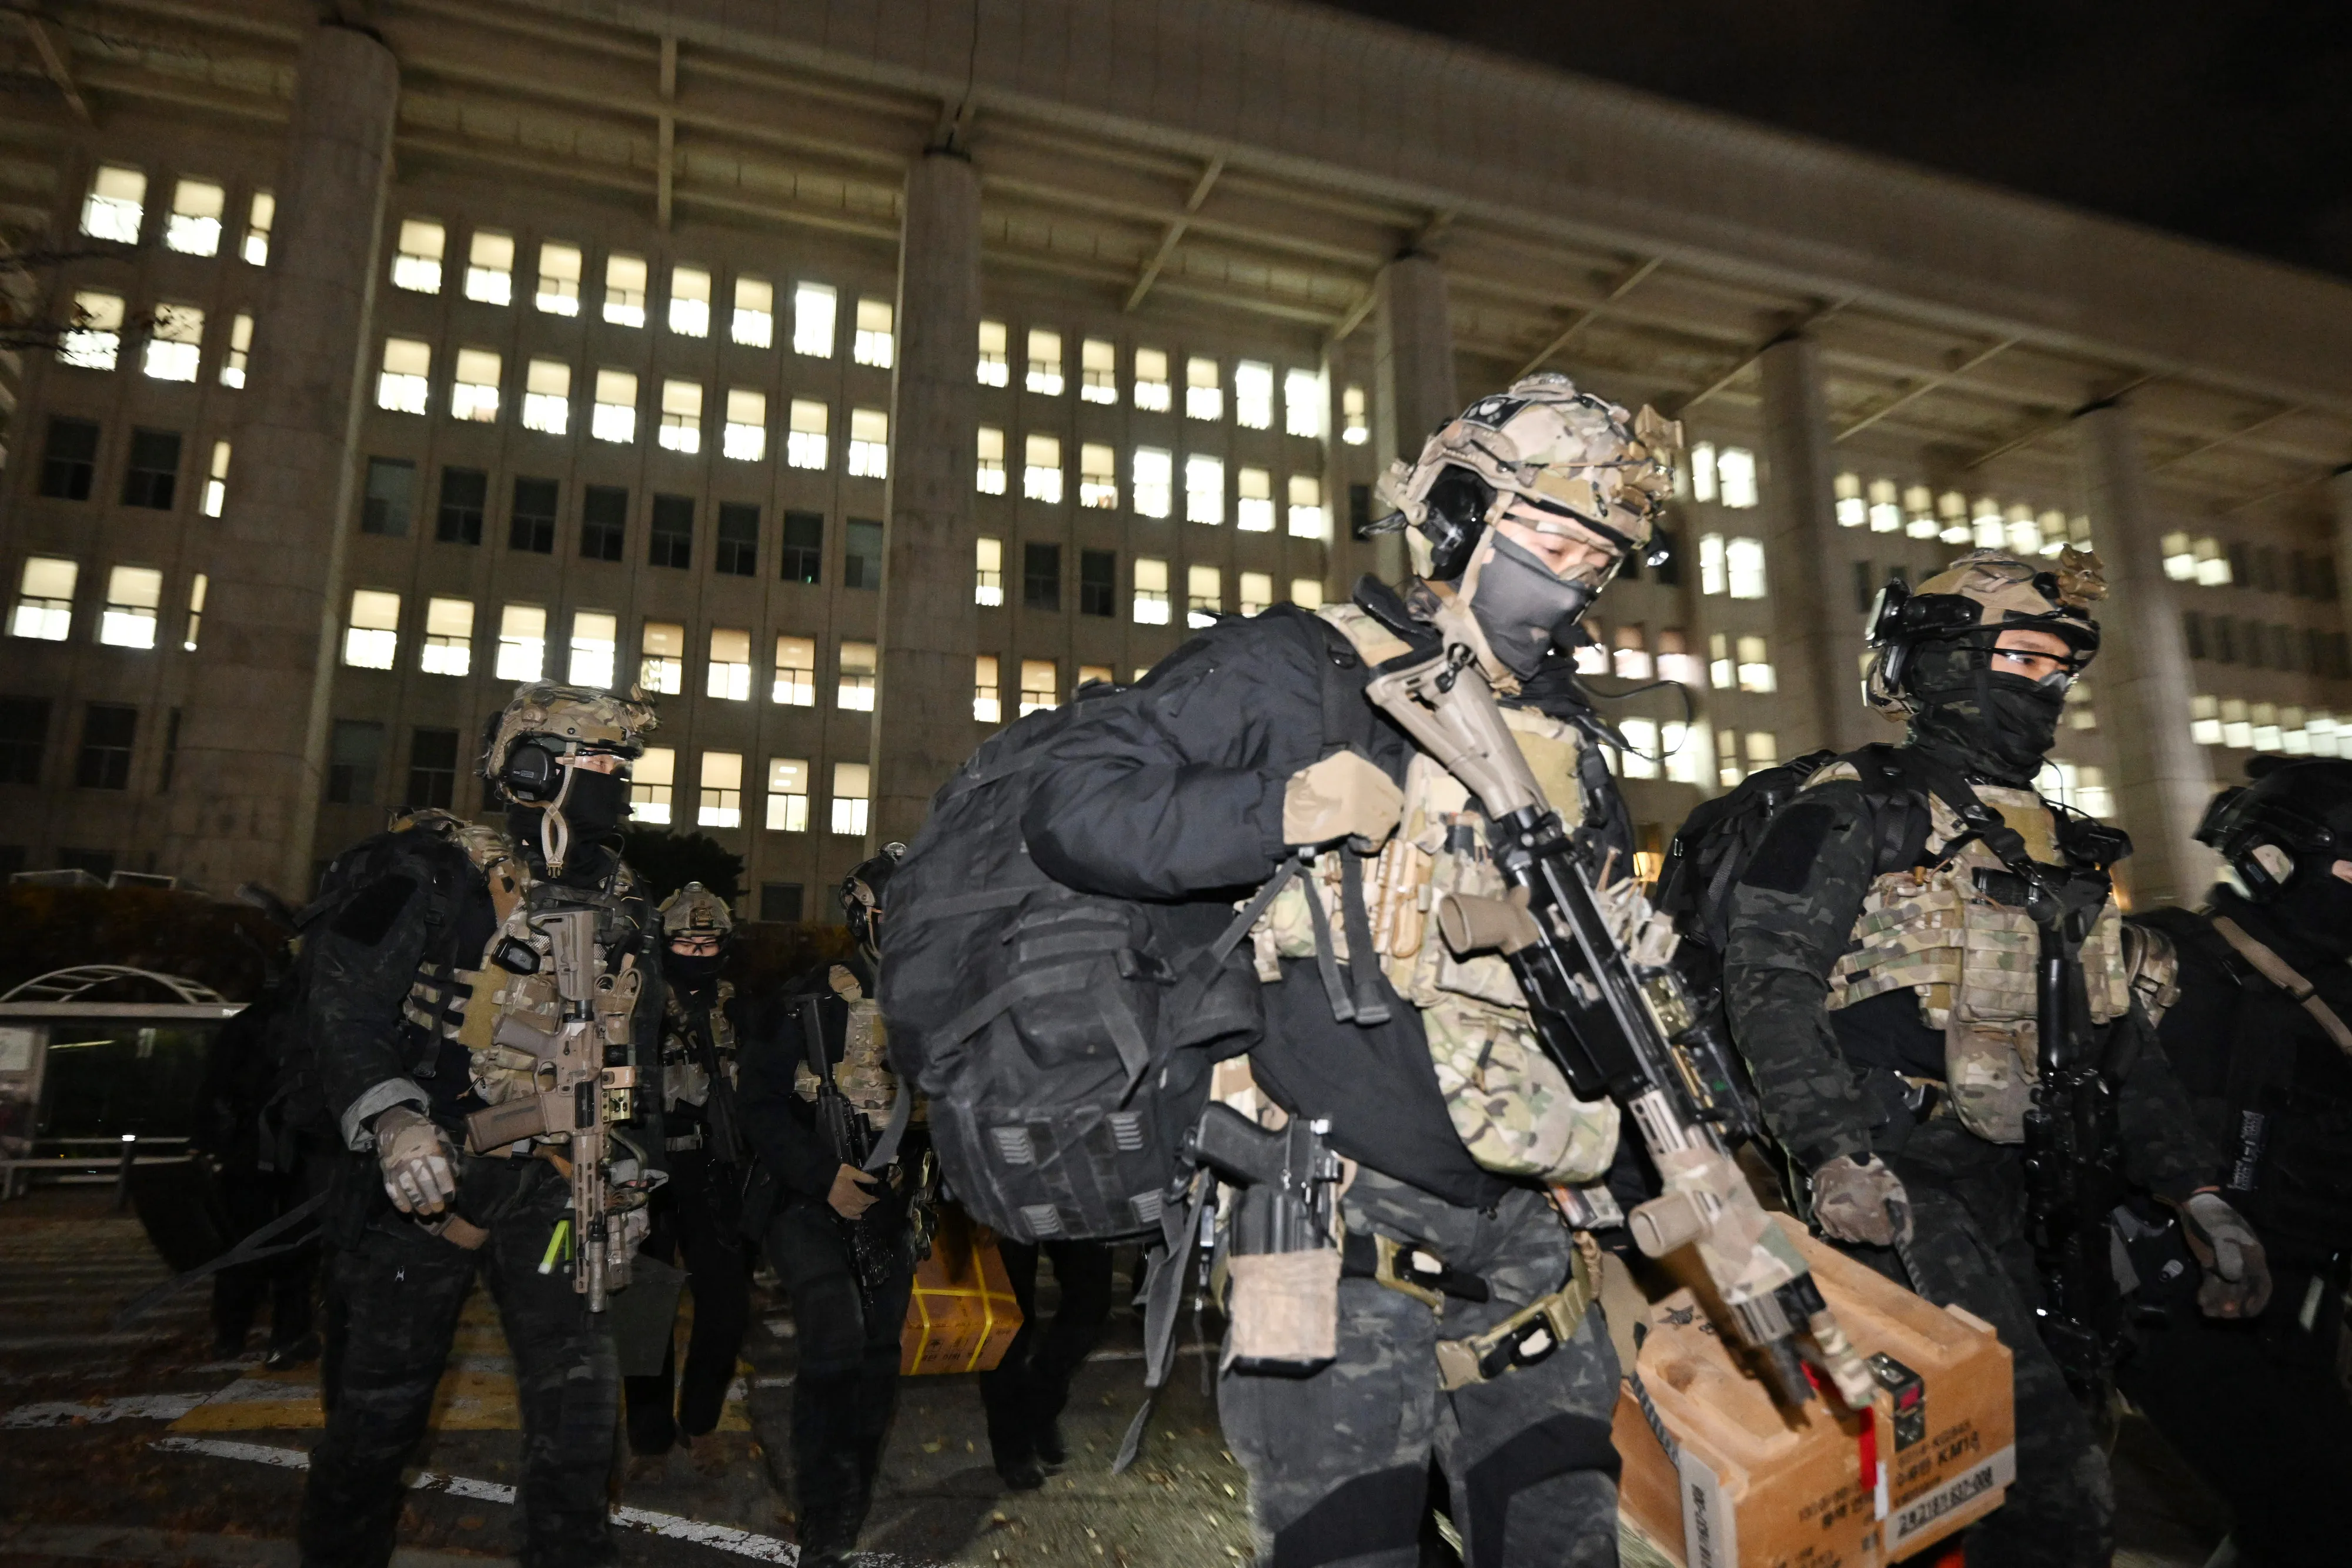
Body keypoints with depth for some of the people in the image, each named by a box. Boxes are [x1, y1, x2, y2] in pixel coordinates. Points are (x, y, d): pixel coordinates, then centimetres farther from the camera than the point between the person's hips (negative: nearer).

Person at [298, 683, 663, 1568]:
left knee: (580, 1393, 3)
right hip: (428, 1171, -4)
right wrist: (392, 1121, -24)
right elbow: (344, 1000, -12)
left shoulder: (623, 910, 7)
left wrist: (628, 1171, 11)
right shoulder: (442, 875, -10)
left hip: (549, 1185, 4)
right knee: (386, 1396, 9)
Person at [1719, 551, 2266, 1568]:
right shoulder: (1855, 814, -4)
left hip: (2003, 1191, 8)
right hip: (1891, 1186, -7)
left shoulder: (2063, 850, 20)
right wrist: (1836, 1152, -25)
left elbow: (2118, 1040, 24)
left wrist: (2193, 1191, 17)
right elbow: (1768, 982, -14)